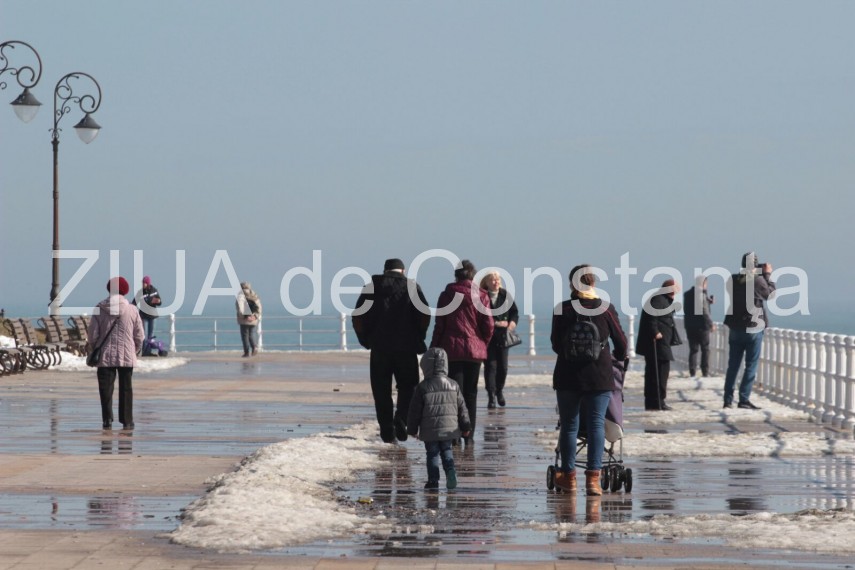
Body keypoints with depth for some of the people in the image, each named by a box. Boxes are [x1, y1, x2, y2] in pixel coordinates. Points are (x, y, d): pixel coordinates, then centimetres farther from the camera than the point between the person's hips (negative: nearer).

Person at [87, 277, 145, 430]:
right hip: (127, 356, 0)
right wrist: (136, 351, 19)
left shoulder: (99, 309, -4)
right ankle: (127, 421, 10)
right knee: (126, 389, 9)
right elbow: (140, 336, 1)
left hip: (105, 356, 0)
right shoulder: (132, 310, -3)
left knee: (106, 389, 5)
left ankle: (107, 420, -2)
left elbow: (92, 334, -2)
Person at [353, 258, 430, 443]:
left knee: (382, 390, 7)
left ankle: (387, 428, 2)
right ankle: (401, 420, -11)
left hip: (379, 346, 1)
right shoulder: (412, 286, 4)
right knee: (408, 386, 10)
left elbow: (358, 316, 2)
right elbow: (424, 315, -5)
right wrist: (418, 339, 6)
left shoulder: (372, 286, 7)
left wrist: (365, 339, 12)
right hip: (406, 347, -1)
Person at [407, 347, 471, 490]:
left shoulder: (422, 387, -5)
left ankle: (433, 479, 0)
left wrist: (412, 429, 9)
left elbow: (415, 410, -1)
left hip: (429, 430, -2)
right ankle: (450, 470, -12)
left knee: (432, 453, 6)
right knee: (446, 450, 13)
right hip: (449, 428, 2)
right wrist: (465, 426, 13)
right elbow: (462, 407, 6)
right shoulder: (453, 385, 3)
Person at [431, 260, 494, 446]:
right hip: (474, 350, 1)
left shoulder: (447, 295, -1)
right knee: (470, 394, 9)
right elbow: (488, 326, -2)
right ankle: (469, 436, 8)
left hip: (451, 349, -1)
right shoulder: (481, 295, 0)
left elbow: (439, 325, 0)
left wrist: (435, 348, 6)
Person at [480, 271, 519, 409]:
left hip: (503, 336, 4)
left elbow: (515, 311, 9)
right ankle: (491, 396, -3)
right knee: (490, 365, -6)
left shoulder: (505, 295, 6)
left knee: (503, 367, 7)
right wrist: (495, 323, -18)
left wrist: (512, 322, -10)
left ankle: (499, 391, 29)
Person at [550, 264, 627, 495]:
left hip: (568, 376, 0)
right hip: (600, 377, 0)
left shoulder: (563, 309, -4)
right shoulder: (606, 309, -3)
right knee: (597, 425, 3)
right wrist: (619, 357, 27)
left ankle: (568, 476, 17)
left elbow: (555, 344, 2)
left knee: (569, 426, 10)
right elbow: (621, 342, 5)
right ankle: (593, 478, -4)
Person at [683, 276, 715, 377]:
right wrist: (711, 324, -8)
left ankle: (692, 373, 2)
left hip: (690, 325, 6)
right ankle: (705, 373, 4)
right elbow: (704, 311, -18)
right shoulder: (701, 293, -13)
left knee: (693, 349, 8)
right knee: (705, 349, 6)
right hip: (701, 325, -5)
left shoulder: (687, 294, 8)